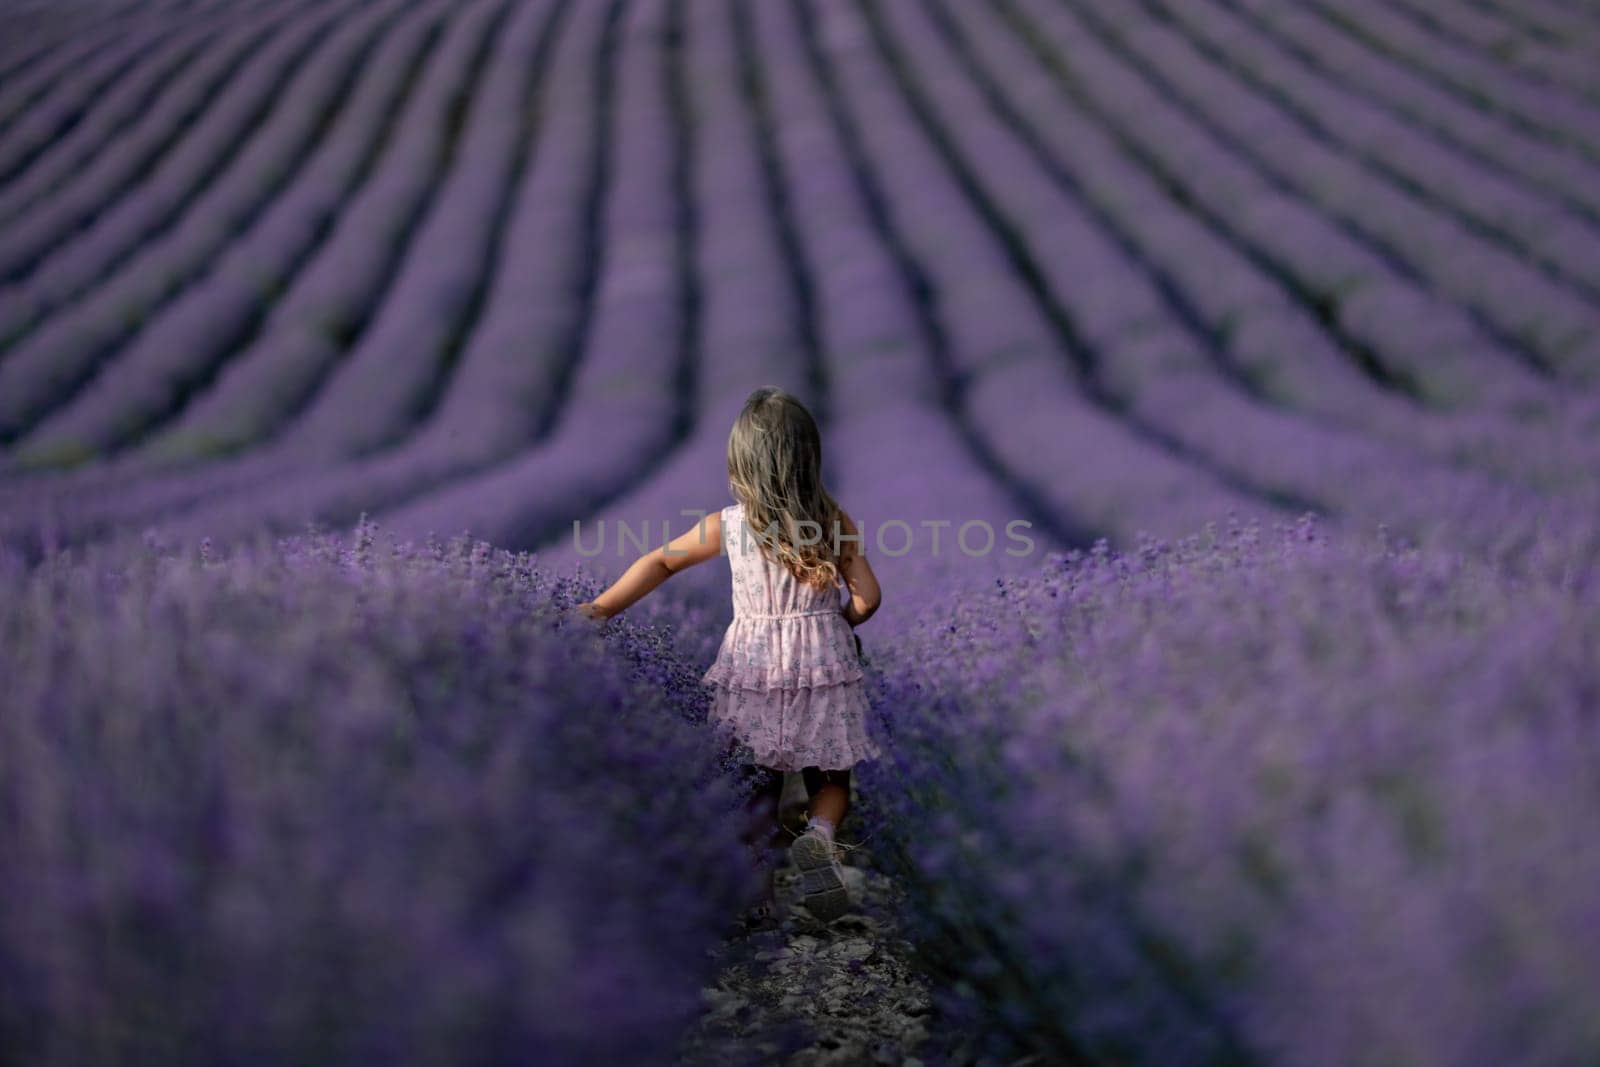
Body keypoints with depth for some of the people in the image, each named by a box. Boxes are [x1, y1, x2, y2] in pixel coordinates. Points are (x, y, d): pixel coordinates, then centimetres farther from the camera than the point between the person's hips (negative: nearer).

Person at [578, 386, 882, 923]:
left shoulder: (727, 525, -4)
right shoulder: (836, 522, -5)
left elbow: (660, 562, 4)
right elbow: (867, 599, -6)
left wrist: (599, 609, 12)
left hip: (751, 667, 1)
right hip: (822, 668, 0)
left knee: (758, 785, 15)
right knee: (831, 779, 14)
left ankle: (756, 881, -4)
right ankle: (820, 833, -18)